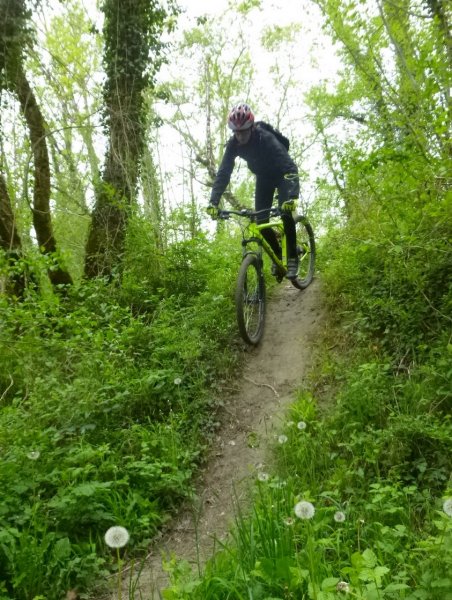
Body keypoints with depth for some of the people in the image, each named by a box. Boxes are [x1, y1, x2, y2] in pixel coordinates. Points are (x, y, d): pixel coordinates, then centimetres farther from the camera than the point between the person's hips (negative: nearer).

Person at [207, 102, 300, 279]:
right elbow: (223, 173, -23)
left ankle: (292, 258, -8)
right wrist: (214, 201, -37)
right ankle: (277, 254, 16)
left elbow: (290, 167, -43)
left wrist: (291, 196, -58)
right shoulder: (233, 144, -21)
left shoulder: (266, 138, -35)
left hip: (282, 175, -4)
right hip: (263, 178, 4)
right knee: (261, 221, -7)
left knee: (286, 214, -24)